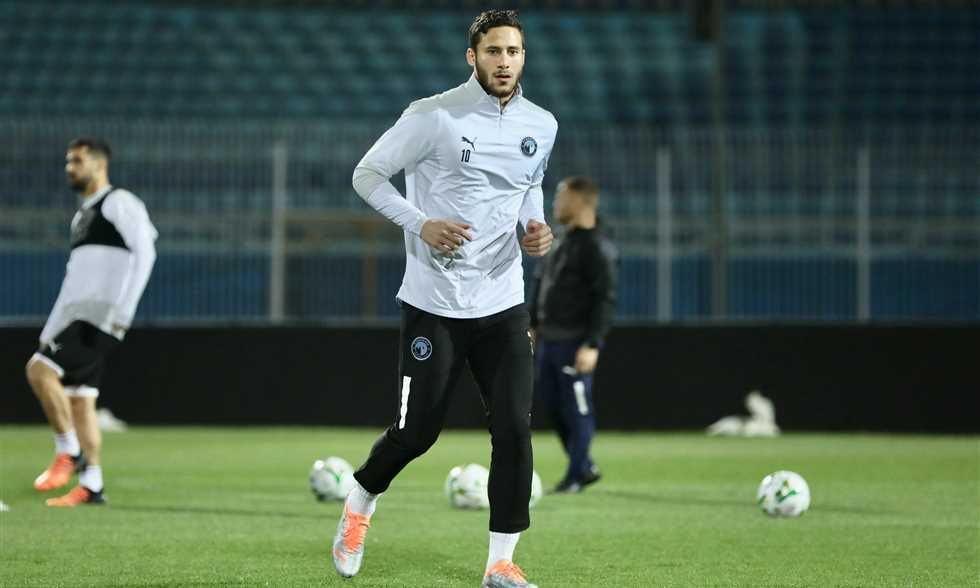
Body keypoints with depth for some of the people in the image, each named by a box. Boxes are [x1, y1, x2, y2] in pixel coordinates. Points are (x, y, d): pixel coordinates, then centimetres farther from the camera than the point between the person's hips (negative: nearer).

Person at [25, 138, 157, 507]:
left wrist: (124, 310, -22)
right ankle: (90, 486, 6)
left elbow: (145, 252, -15)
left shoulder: (119, 203, -3)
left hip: (101, 315, -9)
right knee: (79, 398, 5)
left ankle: (70, 452, -12)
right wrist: (49, 331, 22)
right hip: (77, 317, 9)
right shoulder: (82, 216, 24)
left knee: (40, 370, -20)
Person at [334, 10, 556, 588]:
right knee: (416, 431, 2)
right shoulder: (434, 117, -11)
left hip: (503, 304, 4)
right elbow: (367, 174, -4)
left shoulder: (541, 126, 6)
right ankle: (360, 506, 33)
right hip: (434, 303, -4)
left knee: (514, 431, -7)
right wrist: (421, 224, -17)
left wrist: (536, 226, 2)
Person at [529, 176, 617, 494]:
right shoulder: (562, 242, 15)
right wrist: (533, 325, 18)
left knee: (576, 408, -4)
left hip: (574, 342, -9)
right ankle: (584, 466, 23)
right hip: (549, 338, 9)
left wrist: (593, 345, -22)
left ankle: (576, 476, 3)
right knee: (553, 404, 12)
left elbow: (606, 299, -17)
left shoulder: (597, 247, -12)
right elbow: (541, 286, 23)